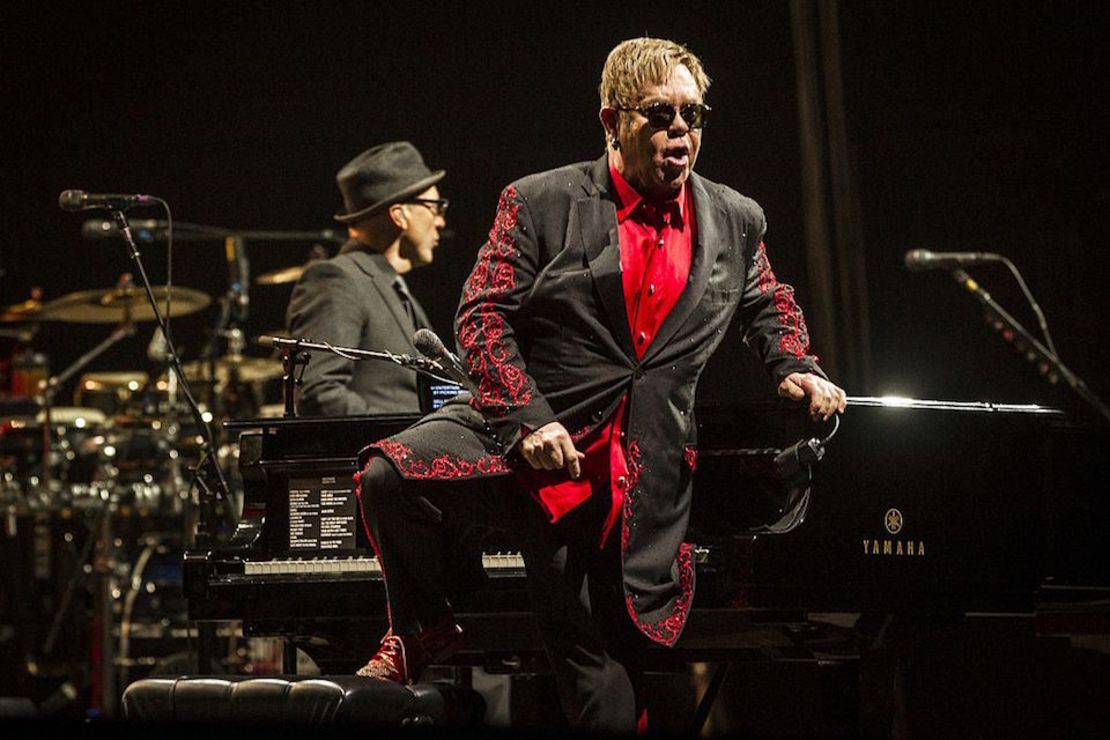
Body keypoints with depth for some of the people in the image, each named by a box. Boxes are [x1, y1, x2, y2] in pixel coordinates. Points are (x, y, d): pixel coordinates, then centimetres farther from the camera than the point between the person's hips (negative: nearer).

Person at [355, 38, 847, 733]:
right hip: (532, 440, -2)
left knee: (602, 659, 2)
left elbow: (769, 305, 30)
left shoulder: (737, 222, 11)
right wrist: (527, 416, -16)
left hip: (644, 479, 2)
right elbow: (484, 313, -4)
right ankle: (425, 631, -2)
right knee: (392, 474, -28)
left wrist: (796, 366, 10)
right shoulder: (541, 203, -1)